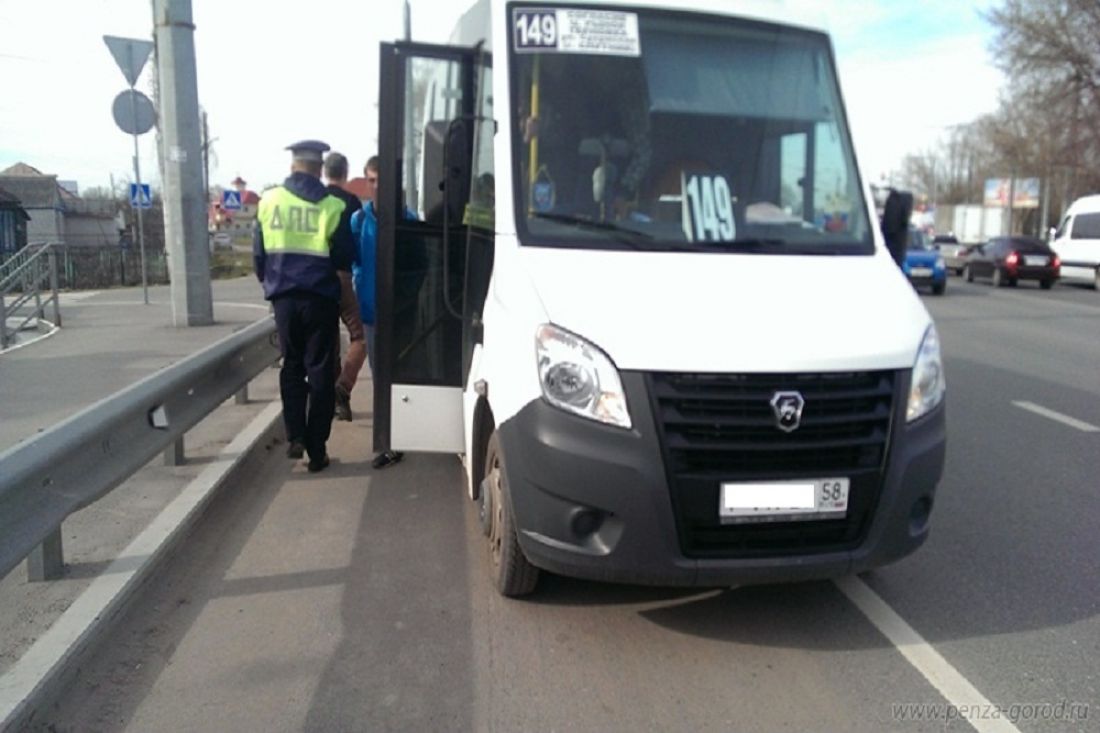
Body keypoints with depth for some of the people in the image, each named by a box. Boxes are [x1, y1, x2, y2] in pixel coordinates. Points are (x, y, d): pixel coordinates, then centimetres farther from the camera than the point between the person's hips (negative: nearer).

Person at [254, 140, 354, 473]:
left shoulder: (269, 200, 2)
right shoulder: (331, 206, -7)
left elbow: (259, 253, 7)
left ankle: (295, 436, 6)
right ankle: (316, 450, 8)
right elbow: (345, 257, -4)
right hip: (320, 298, -2)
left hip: (284, 297, 3)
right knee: (320, 371, 5)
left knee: (292, 367, 17)